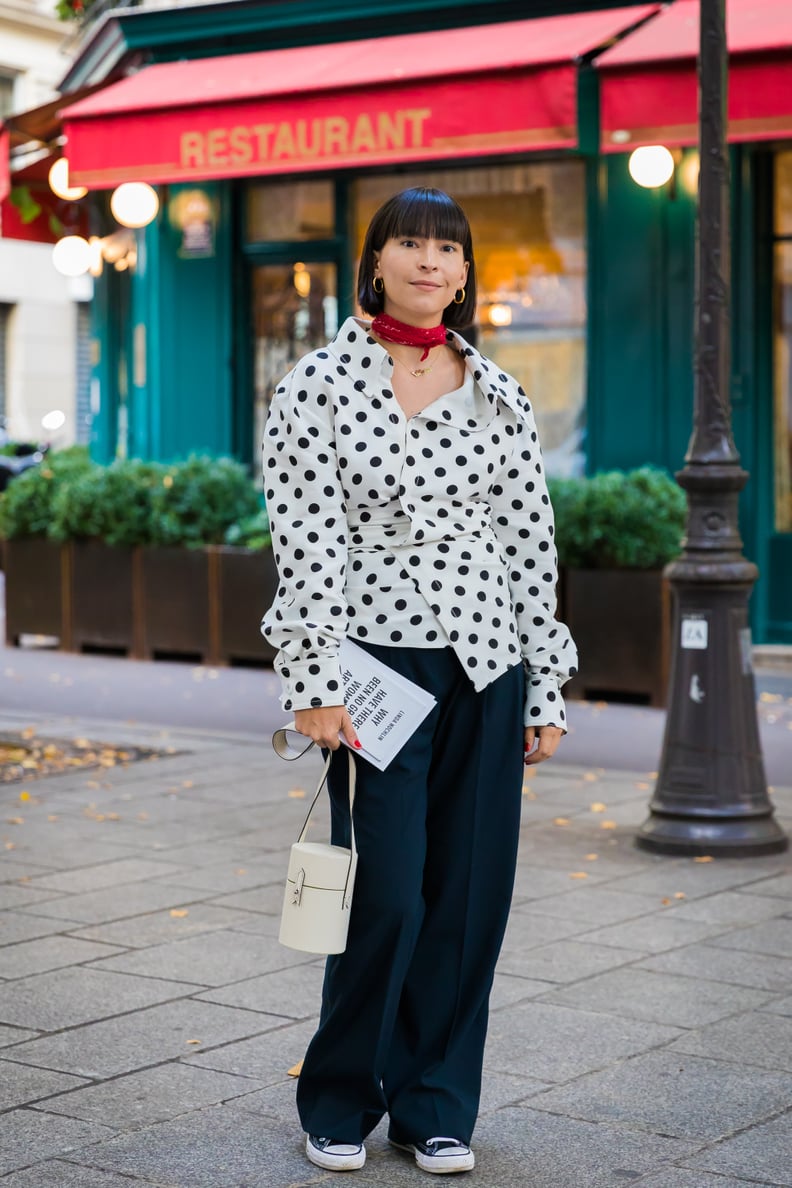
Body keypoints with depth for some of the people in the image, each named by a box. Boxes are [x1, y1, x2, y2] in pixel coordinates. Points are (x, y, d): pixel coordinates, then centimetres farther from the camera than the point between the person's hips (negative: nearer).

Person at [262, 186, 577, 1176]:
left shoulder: (498, 396, 10)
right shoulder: (321, 386, 0)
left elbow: (531, 546, 11)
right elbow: (305, 545, -7)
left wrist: (546, 688, 8)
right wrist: (314, 683, -14)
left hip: (487, 667, 4)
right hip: (378, 659, -4)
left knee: (471, 892, 5)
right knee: (386, 895, -5)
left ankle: (436, 1106, 20)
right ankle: (338, 1100, 17)